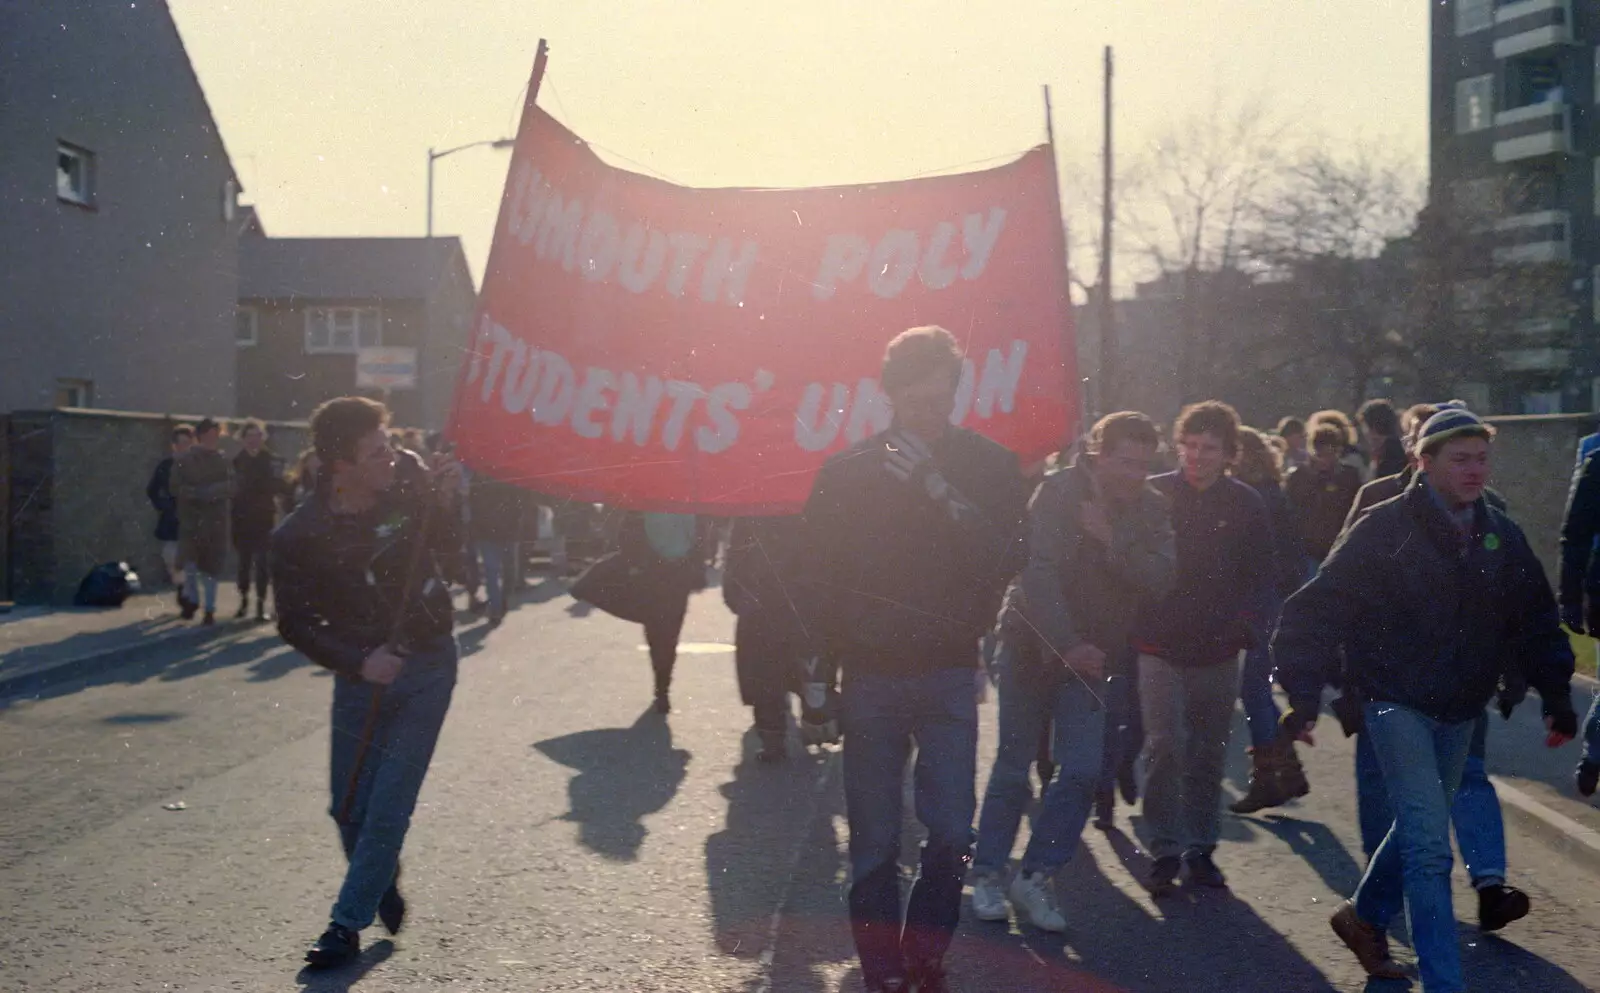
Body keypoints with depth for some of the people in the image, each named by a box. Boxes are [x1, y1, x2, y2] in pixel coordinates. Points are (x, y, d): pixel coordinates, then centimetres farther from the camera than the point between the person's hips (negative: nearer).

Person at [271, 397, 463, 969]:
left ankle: (348, 924, 8)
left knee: (388, 806, -4)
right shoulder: (299, 537, -16)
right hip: (363, 670, 0)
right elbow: (296, 623, -9)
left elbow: (448, 548, 6)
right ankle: (383, 887, 37)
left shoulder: (408, 479, -11)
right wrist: (358, 662, -21)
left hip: (428, 665, 0)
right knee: (349, 808, 8)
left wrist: (443, 504, -15)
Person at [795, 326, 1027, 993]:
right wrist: (828, 658, -2)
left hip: (950, 673, 0)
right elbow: (817, 574, 4)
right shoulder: (849, 472, 0)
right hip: (869, 676, 0)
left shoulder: (989, 467, 0)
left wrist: (938, 490, -20)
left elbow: (1006, 560, -13)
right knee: (874, 839, 3)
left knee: (952, 832, -3)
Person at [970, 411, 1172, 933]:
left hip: (1091, 654, 4)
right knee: (1012, 769, 3)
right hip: (1034, 644, -4)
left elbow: (1158, 578, -11)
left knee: (1081, 772, -6)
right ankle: (987, 875, 17)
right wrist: (1067, 644, -29)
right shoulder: (1059, 492, -14)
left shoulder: (1151, 508, 1)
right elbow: (1040, 573, -22)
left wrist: (1111, 539, -24)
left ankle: (1036, 878, 8)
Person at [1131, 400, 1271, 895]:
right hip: (1161, 646, -2)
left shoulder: (1246, 504, 3)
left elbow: (1260, 575, 8)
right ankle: (1165, 851, 3)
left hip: (1219, 651, 2)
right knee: (1164, 748, -7)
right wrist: (1145, 618, -8)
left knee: (1209, 754, 9)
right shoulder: (1154, 494, -2)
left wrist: (1236, 623, -5)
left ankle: (1201, 848, 21)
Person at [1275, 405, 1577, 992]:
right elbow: (1319, 610, -14)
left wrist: (1557, 697, 6)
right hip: (1396, 702, -6)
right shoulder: (1385, 529, -13)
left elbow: (1537, 623, 12)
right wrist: (1305, 696, -19)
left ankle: (1365, 916, 42)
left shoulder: (1502, 537, 4)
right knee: (1430, 843, -12)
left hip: (1461, 711, 6)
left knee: (1420, 829, 18)